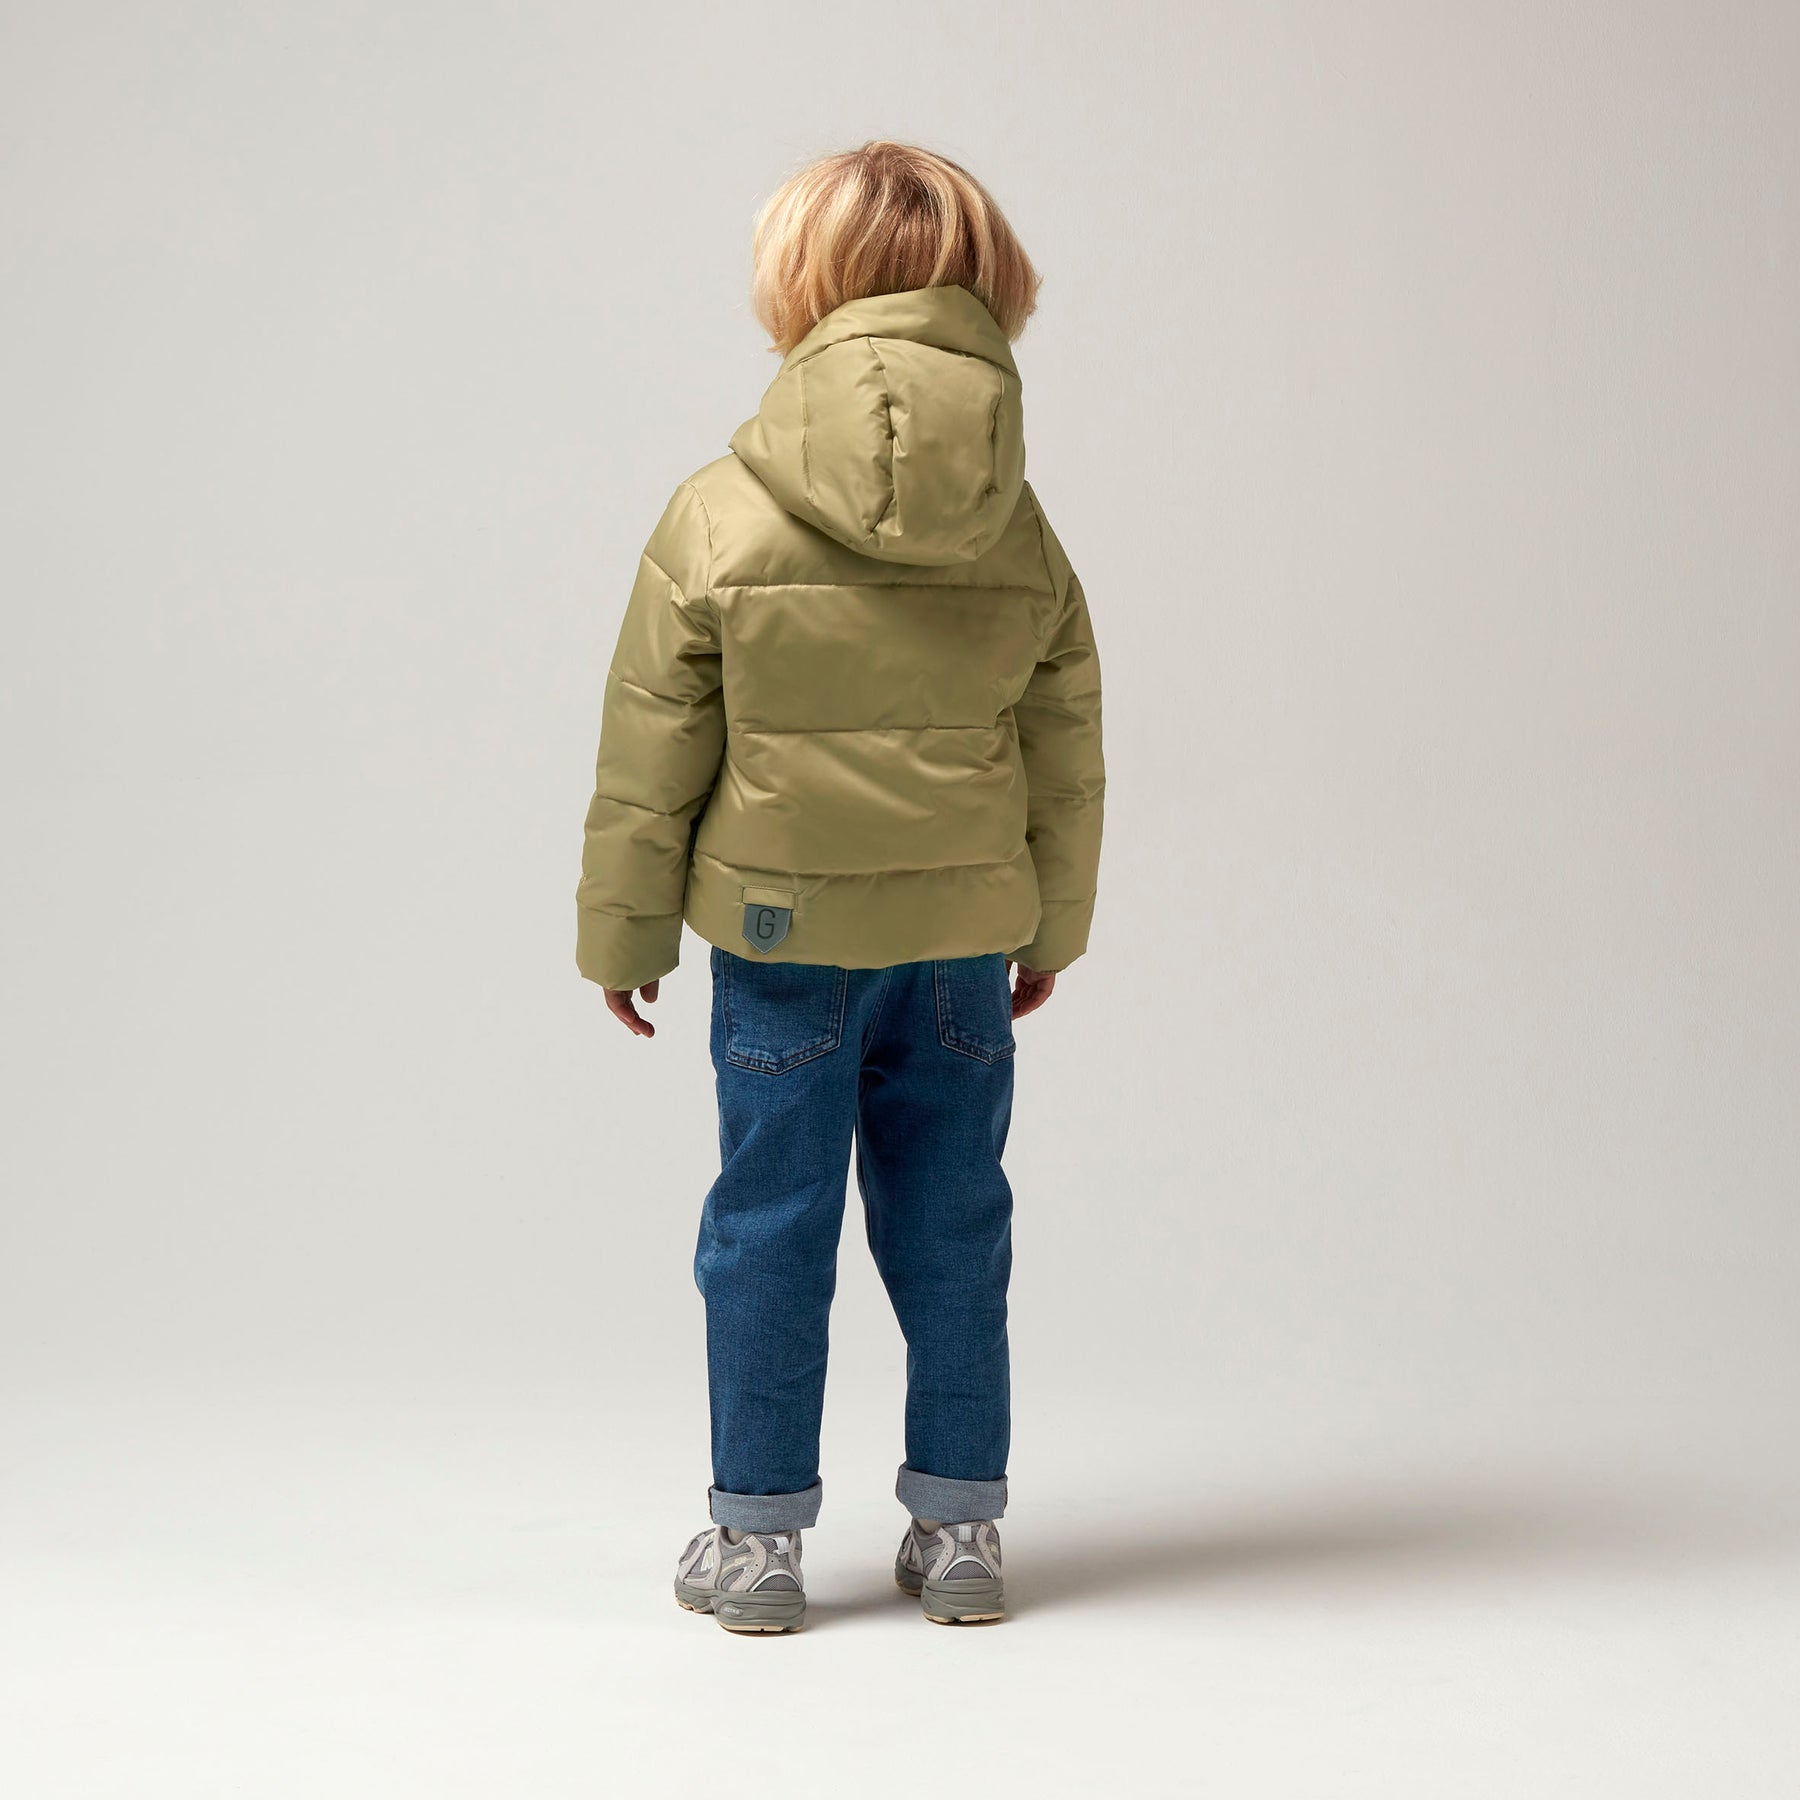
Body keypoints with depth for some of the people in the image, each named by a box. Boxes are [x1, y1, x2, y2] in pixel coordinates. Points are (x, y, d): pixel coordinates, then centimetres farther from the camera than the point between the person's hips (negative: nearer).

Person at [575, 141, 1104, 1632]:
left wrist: (624, 932, 5)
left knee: (772, 1226, 7)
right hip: (966, 933, 3)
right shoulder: (1024, 536, 0)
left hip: (782, 928, -2)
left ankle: (758, 1533, 14)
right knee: (951, 1227, 11)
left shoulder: (717, 519, -10)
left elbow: (651, 755, -6)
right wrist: (1054, 926, 20)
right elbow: (1067, 755, 7)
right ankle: (960, 1526, 19)